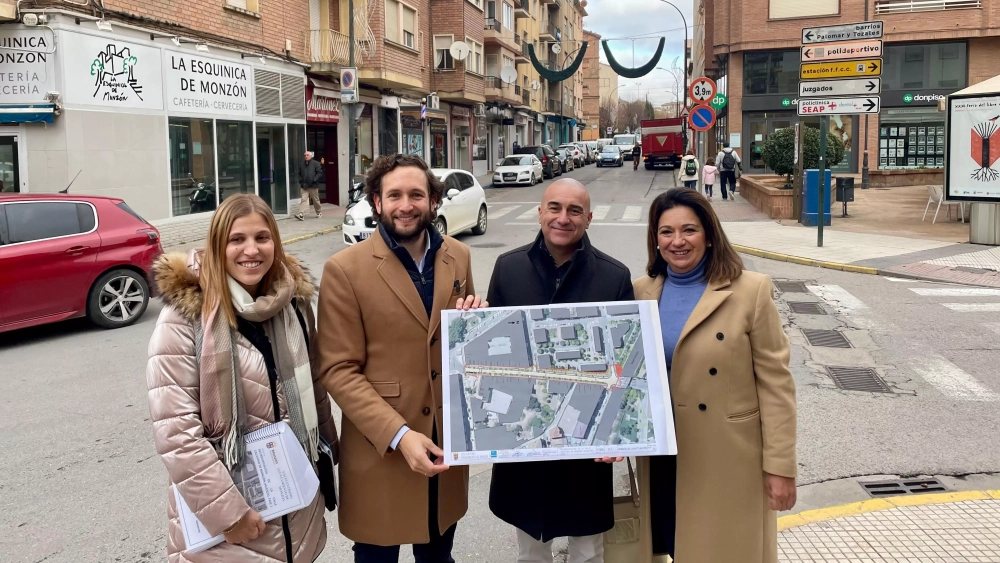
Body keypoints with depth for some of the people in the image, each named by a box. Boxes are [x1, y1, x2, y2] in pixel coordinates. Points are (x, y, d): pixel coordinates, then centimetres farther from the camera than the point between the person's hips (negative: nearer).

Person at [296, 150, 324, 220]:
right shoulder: (302, 165, 14)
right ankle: (301, 215, -18)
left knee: (316, 200, 9)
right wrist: (300, 181, 8)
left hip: (313, 186, -3)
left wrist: (314, 180, -17)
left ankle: (319, 213, 28)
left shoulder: (316, 163, -3)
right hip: (304, 186, 3)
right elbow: (299, 174, 25)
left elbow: (320, 173, -8)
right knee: (303, 200, -9)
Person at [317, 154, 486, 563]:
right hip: (380, 450, -4)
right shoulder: (345, 269, -12)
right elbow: (339, 370, -14)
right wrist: (398, 434, -22)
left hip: (446, 440, 4)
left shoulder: (457, 257, 3)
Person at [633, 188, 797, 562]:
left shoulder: (750, 291, -11)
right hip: (664, 457, 4)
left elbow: (776, 384, -9)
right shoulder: (642, 291, 2)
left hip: (729, 459, -3)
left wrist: (780, 466, -10)